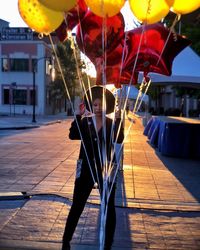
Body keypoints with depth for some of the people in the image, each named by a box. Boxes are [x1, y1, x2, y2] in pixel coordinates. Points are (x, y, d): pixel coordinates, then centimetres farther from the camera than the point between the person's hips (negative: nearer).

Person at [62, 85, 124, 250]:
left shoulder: (112, 124, 0)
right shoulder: (85, 122, 3)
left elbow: (119, 139, -18)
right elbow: (72, 135, -13)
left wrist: (118, 119, -26)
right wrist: (78, 115, -18)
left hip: (106, 169, 0)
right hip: (86, 169, 1)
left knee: (109, 208, 6)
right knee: (77, 206, 5)